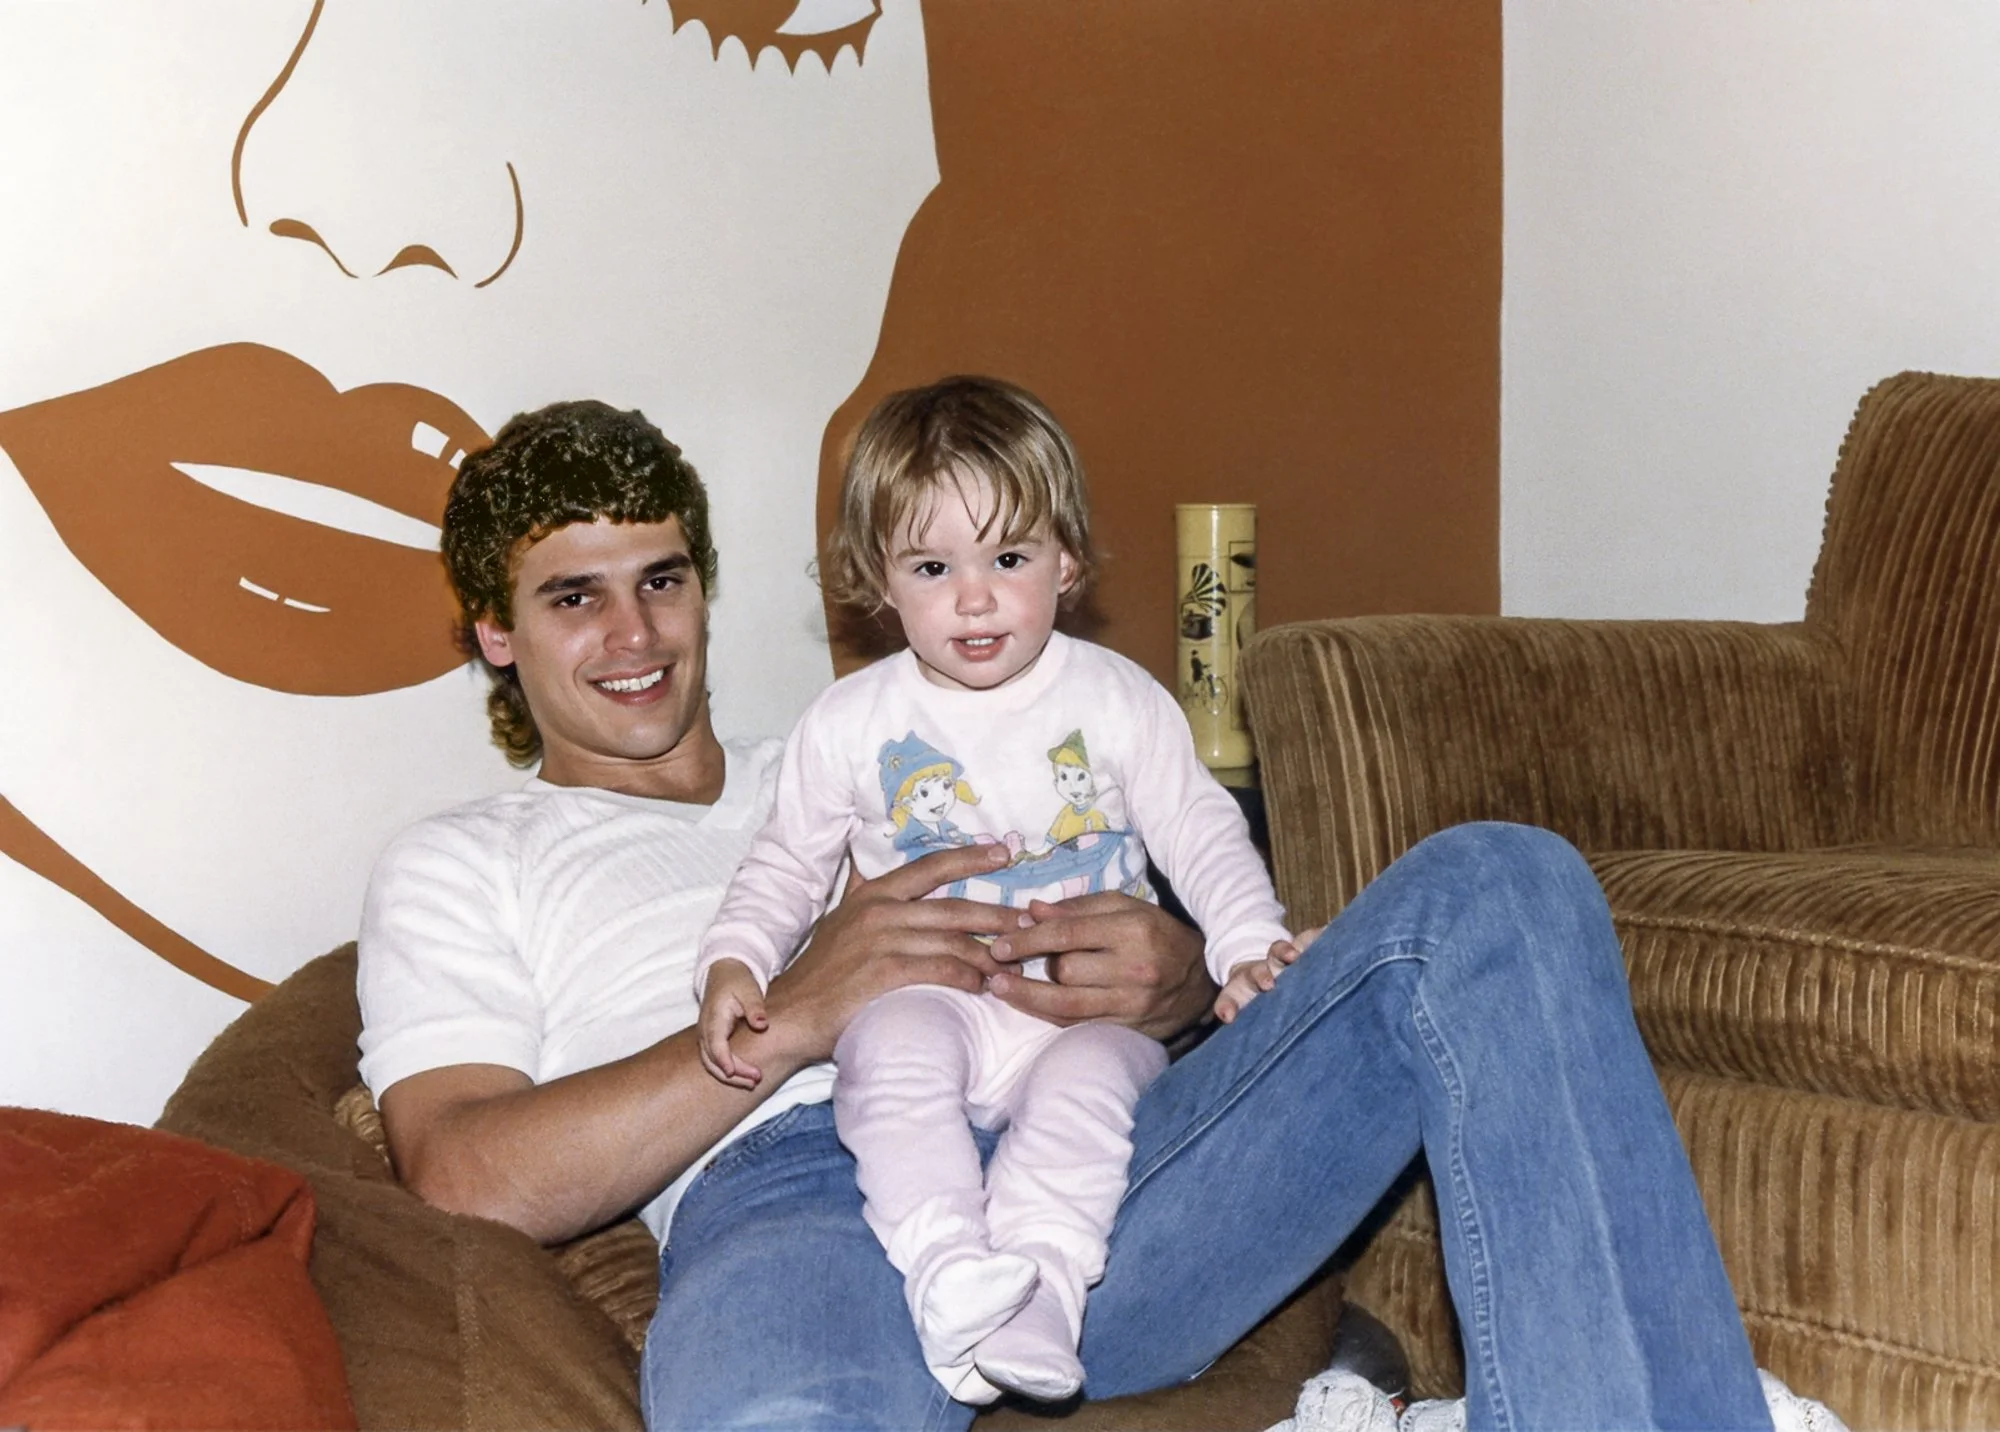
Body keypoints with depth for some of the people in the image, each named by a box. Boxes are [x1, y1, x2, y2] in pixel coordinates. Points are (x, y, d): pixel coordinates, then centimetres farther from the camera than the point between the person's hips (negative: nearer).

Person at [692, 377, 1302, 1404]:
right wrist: (733, 961, -4)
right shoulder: (848, 723, 6)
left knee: (1089, 1076, -33)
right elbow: (788, 861, 14)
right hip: (932, 998, 0)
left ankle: (1037, 1287, -36)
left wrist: (1251, 944, -8)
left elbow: (1199, 832, 9)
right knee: (890, 1045, -33)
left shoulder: (1118, 700, 5)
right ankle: (951, 1277, -38)